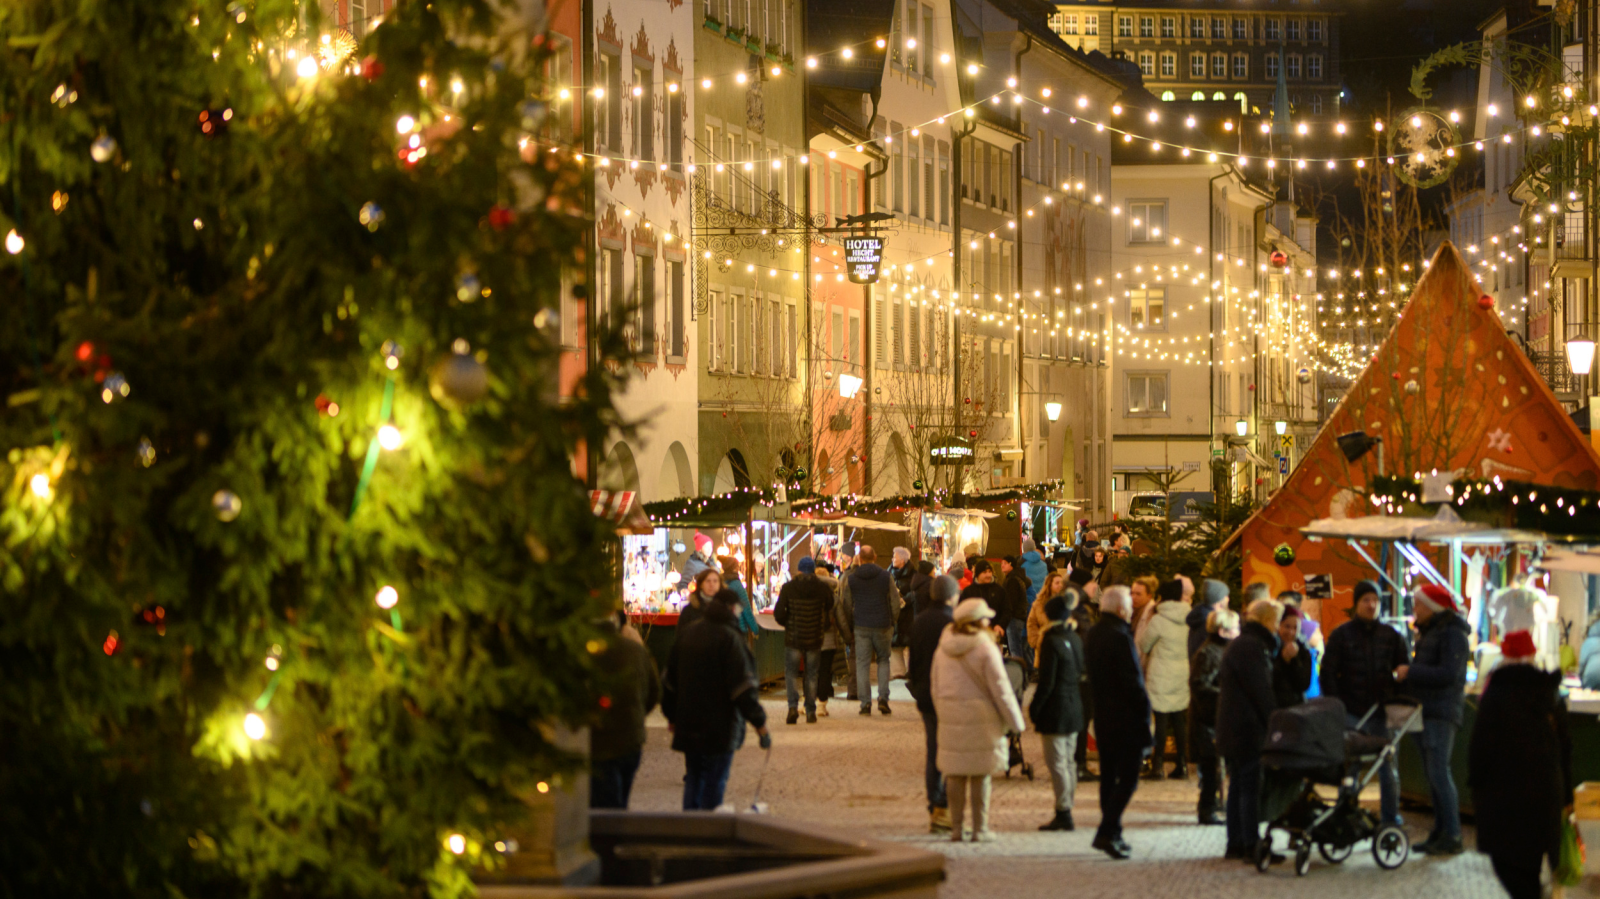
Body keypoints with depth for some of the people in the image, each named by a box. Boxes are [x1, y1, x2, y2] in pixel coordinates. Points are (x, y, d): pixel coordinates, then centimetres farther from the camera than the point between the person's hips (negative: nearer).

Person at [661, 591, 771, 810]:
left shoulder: (685, 634, 9)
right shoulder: (729, 638, -14)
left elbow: (669, 681, 16)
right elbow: (743, 686, -16)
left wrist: (672, 717, 25)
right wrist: (760, 724, -12)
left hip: (688, 726, 6)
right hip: (719, 727, -6)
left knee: (694, 779, 16)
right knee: (714, 783, 0)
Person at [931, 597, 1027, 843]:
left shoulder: (944, 648, 6)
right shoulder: (984, 648, -12)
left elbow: (935, 684, 13)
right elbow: (1000, 688, -9)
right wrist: (1015, 721, -2)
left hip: (951, 718, 5)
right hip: (980, 717, -5)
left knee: (955, 775, 9)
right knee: (980, 776, 2)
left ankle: (957, 828, 11)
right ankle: (980, 829, 5)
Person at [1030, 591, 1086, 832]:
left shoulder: (1051, 641, -16)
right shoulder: (1076, 638, 7)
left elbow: (1046, 682, -17)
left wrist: (1034, 708, -9)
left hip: (1055, 708, -8)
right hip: (1074, 707, 8)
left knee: (1057, 762, -4)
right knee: (1068, 760, 13)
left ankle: (1063, 813, -3)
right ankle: (1066, 809, 17)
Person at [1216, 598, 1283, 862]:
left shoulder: (1241, 644, 18)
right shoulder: (1251, 647, -14)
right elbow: (1261, 692, -18)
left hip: (1232, 730, 10)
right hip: (1247, 729, -10)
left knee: (1238, 786, 12)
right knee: (1251, 787, -8)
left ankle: (1235, 844, 15)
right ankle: (1251, 846, -8)